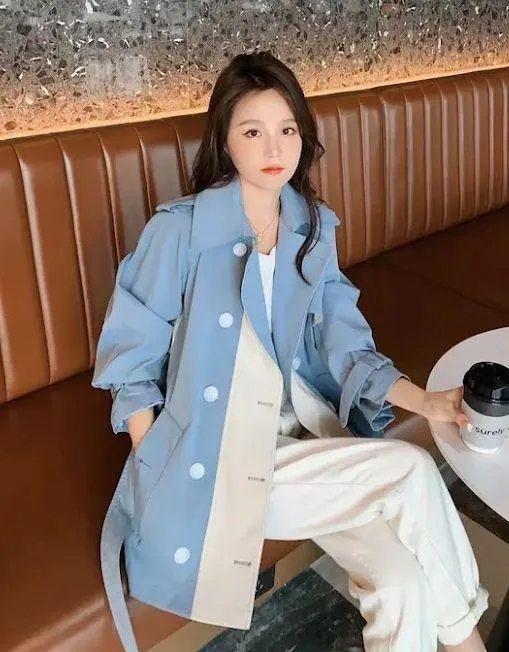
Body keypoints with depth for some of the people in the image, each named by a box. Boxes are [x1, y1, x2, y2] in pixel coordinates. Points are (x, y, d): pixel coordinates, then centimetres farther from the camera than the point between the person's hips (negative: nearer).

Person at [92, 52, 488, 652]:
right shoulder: (180, 229, -11)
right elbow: (130, 360, -6)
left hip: (302, 432, 5)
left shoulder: (314, 229, 5)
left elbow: (345, 345, 2)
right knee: (412, 471, -20)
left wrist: (425, 401, -12)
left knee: (403, 581, -19)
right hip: (214, 460, -4)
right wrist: (162, 479, -10)